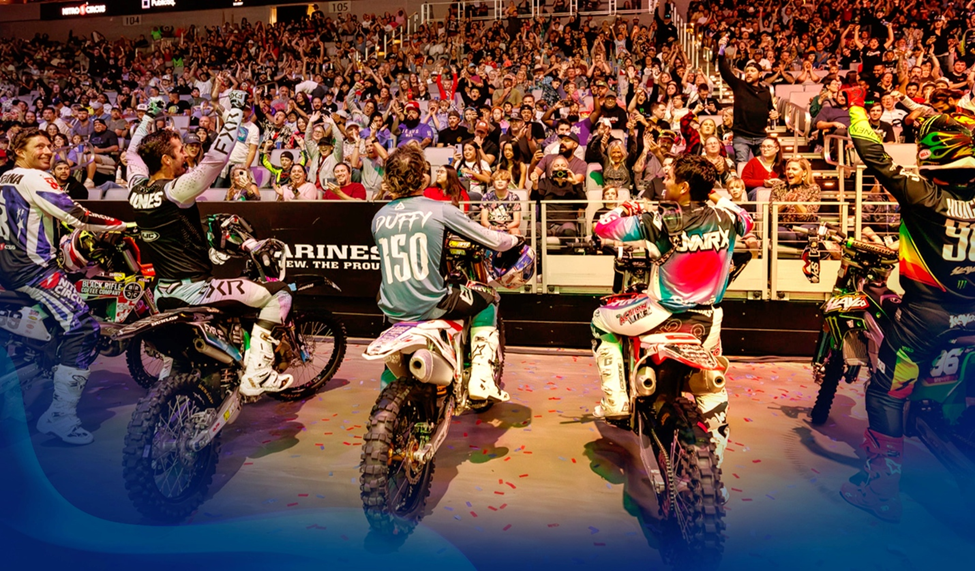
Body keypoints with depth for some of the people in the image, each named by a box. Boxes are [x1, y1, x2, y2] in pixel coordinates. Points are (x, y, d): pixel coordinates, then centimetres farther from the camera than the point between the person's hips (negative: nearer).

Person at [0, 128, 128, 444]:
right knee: (82, 326, -18)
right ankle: (60, 415, -21)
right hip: (32, 268, -11)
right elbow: (76, 216, -18)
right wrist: (123, 225, -11)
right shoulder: (35, 179, -12)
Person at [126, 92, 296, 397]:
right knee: (279, 294, -8)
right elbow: (217, 156, -26)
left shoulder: (137, 188, 2)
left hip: (162, 296, 9)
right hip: (192, 290, -9)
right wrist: (235, 109, -19)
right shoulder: (175, 190, -20)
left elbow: (133, 152, 23)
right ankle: (256, 372, -13)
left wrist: (148, 117, 33)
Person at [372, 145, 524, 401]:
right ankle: (481, 378, 13)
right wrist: (515, 239, 20)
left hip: (393, 310, 5)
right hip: (429, 306, -5)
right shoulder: (439, 209, -9)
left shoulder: (379, 217, 3)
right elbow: (493, 240, -4)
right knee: (487, 300, 20)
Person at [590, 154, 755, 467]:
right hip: (707, 321, 4)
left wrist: (624, 209, 6)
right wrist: (721, 198, 27)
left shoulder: (660, 222, -20)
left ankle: (616, 400, 11)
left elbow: (603, 227, -13)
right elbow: (747, 223, 19)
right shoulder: (726, 218, -6)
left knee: (601, 322, 18)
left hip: (663, 316, -4)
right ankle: (715, 461, 30)